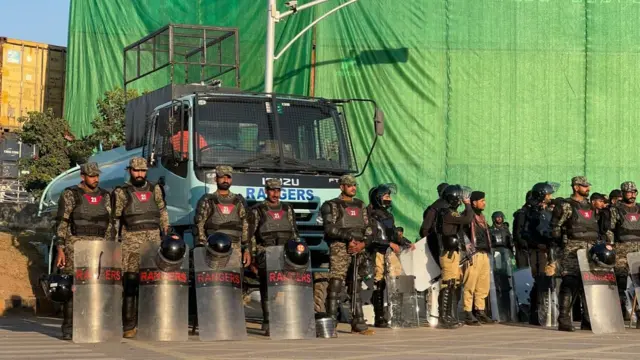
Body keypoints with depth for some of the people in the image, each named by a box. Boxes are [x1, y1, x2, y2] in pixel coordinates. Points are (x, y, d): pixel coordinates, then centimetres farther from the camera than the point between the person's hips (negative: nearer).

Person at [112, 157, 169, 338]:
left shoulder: (155, 189, 14)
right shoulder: (121, 192, 3)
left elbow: (162, 212, 22)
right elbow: (114, 219, 3)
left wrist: (166, 233, 15)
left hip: (153, 240, 3)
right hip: (131, 241, -3)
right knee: (130, 283, -7)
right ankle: (129, 326, -4)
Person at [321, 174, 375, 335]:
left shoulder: (360, 205, 18)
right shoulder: (332, 205, 2)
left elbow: (368, 228, 16)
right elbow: (330, 228, -9)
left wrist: (363, 243, -3)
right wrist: (349, 238, -16)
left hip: (358, 249, 5)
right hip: (339, 249, -5)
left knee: (356, 287, 7)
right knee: (335, 284, -10)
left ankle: (358, 324, 11)